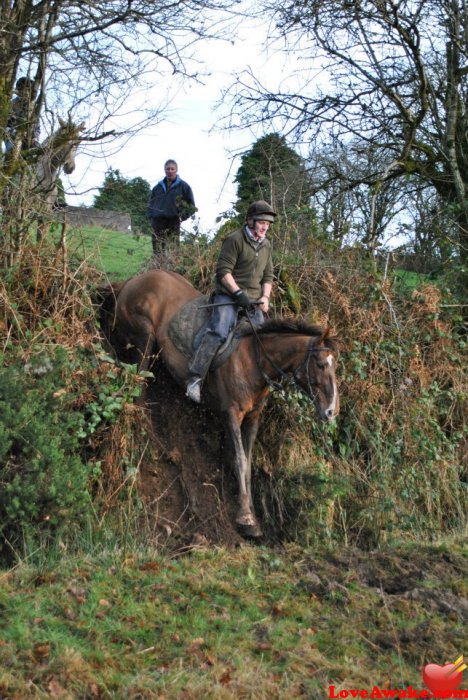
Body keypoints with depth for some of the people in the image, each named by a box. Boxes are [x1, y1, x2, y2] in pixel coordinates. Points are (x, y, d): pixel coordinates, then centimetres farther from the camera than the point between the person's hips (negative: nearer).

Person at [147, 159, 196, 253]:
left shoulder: (183, 186, 7)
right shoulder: (158, 187, 17)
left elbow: (191, 206, 9)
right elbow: (150, 203, 27)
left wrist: (182, 216, -4)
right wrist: (151, 216, 11)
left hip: (173, 222, -3)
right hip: (158, 222, 3)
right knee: (157, 250, -3)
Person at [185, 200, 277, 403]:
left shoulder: (266, 245, 15)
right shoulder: (235, 239, -8)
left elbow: (268, 275, 18)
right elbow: (223, 271, -14)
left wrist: (265, 297, 1)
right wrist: (238, 292, -21)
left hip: (253, 300, 8)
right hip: (229, 295, -7)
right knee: (218, 332, -25)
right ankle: (196, 379, -29)